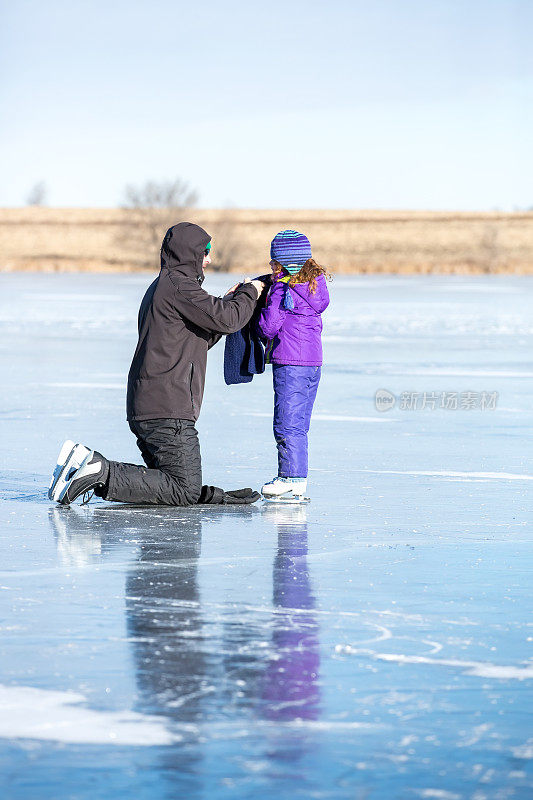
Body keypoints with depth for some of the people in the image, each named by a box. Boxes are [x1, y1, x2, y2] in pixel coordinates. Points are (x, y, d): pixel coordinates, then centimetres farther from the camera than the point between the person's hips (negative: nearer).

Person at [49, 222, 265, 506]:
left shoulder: (161, 287, 24)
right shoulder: (179, 285, -9)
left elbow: (199, 340, 29)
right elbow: (226, 319, -15)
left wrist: (233, 299, 26)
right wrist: (250, 293, 5)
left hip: (144, 408, 10)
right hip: (168, 410, -10)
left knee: (181, 485, 10)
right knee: (185, 491, -10)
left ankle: (90, 465, 1)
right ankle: (100, 473, -18)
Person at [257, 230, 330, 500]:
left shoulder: (282, 290, -13)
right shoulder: (313, 285, 12)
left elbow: (269, 326, -16)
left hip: (289, 364, -9)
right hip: (313, 362, 9)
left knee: (287, 424, -5)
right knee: (298, 424, 13)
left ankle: (292, 479, -6)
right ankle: (296, 479, 17)